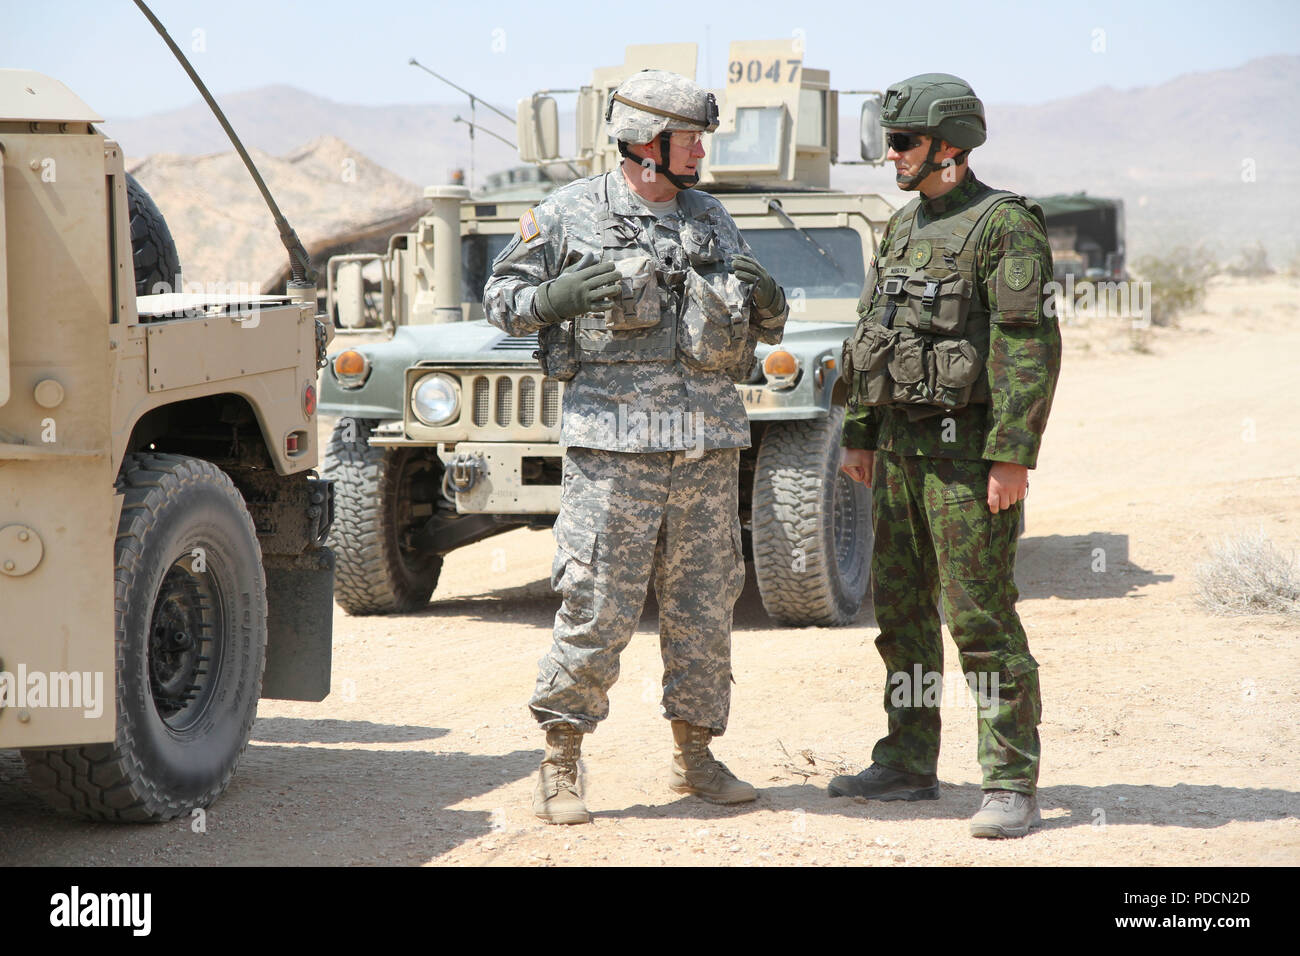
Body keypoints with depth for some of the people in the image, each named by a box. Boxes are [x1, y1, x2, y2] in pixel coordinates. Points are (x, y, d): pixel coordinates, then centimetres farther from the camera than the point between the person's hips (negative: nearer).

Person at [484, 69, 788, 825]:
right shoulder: (569, 215, 1)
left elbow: (771, 328, 19)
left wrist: (766, 297, -4)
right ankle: (560, 764, 5)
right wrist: (558, 295, -16)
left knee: (705, 605, 8)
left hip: (710, 437, 5)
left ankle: (695, 755, 20)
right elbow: (501, 299, 4)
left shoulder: (711, 218, 14)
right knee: (600, 608, -5)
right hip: (615, 436, -5)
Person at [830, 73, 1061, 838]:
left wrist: (1013, 455, -22)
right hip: (905, 446, 9)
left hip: (970, 449, -9)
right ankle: (908, 766, 23)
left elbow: (1032, 346, -17)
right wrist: (861, 435, 17)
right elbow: (872, 336, 21)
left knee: (981, 617, -9)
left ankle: (1014, 787, -4)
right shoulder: (906, 228, 15)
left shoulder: (1005, 225, -12)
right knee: (901, 609, 13)